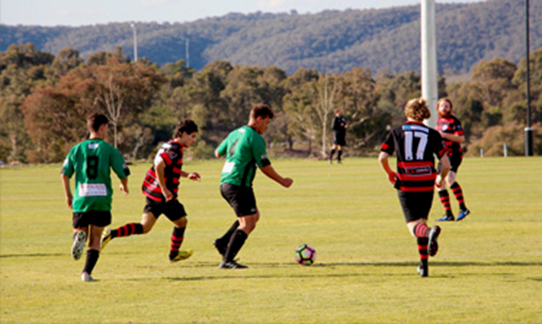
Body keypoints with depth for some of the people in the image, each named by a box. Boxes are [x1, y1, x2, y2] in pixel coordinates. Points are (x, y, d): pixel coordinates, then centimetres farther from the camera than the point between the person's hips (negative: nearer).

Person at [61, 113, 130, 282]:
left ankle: (79, 236, -22)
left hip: (81, 200, 1)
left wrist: (68, 195, 18)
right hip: (102, 200, -1)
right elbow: (123, 173, -1)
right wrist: (124, 187, 22)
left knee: (79, 231, 15)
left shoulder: (77, 149, 7)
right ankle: (87, 272, -6)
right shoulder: (109, 149, 0)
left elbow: (65, 174, 4)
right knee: (95, 238, 7)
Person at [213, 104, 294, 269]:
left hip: (225, 183, 9)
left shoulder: (235, 133, 14)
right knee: (247, 224, -9)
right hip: (239, 185, -9)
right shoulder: (255, 138, -11)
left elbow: (218, 153, 27)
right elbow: (264, 166, -11)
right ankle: (227, 260, -18)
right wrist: (282, 181, 1)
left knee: (254, 215, 22)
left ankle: (223, 242, 14)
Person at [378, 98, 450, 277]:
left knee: (414, 225, -4)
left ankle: (429, 232, -40)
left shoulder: (397, 131, 6)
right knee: (422, 220, 19)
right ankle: (423, 264, 17)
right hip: (426, 185, 2)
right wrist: (441, 178, 21)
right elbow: (446, 164, 0)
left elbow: (382, 158, 2)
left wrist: (390, 174, 22)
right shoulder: (432, 134, 5)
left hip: (405, 185, -2)